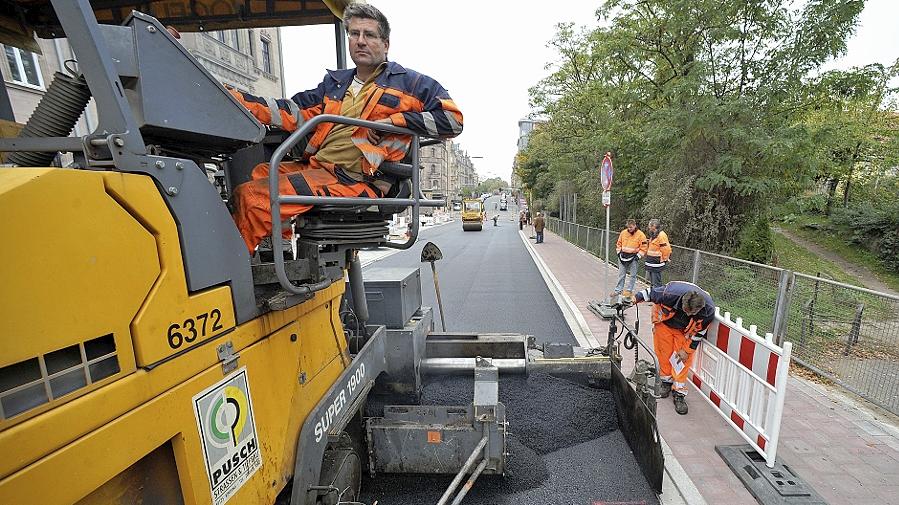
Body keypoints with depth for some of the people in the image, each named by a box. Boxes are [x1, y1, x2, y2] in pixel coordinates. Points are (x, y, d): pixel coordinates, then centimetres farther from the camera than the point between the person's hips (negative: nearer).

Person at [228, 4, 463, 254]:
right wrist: (235, 98, 6)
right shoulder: (335, 82, 25)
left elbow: (453, 119, -1)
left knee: (252, 197, -20)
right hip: (315, 167, 8)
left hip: (356, 181, -8)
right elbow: (295, 113, 17)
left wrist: (394, 120, -8)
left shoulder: (409, 82, 8)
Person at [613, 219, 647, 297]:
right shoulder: (623, 233, 2)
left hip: (633, 258, -3)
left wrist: (638, 256, -11)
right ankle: (618, 290, 13)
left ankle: (629, 290, 16)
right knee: (621, 275, 7)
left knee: (633, 275, 5)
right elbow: (619, 243, 14)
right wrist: (619, 252, 6)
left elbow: (643, 247, -6)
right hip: (623, 256, 3)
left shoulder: (641, 235, -8)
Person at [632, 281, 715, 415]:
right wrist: (636, 298, -20)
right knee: (664, 353, 6)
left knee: (683, 359, -5)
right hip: (664, 323, 0)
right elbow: (651, 292, -19)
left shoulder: (708, 311, -33)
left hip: (684, 331, 0)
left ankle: (679, 393, 7)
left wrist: (687, 349, -11)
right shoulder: (670, 294, -41)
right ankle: (666, 381, 30)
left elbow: (699, 332, -15)